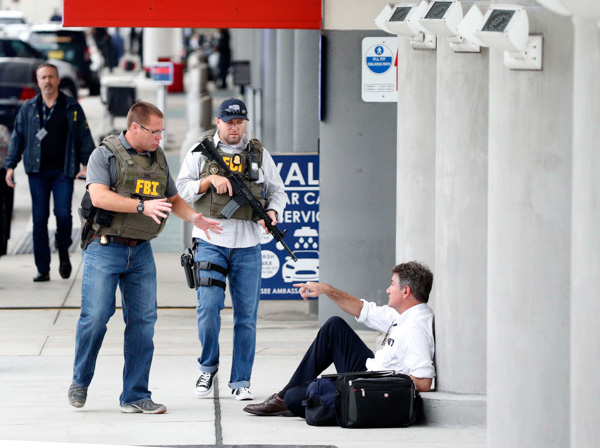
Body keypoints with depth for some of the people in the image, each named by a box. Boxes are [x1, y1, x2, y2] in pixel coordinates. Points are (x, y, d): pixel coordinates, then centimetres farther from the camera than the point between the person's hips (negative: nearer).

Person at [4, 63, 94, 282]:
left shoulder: (72, 108, 7)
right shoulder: (28, 108, 10)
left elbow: (85, 138, 7)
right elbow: (17, 138, 12)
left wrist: (87, 164, -2)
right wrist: (10, 166, 4)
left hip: (63, 172, -1)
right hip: (37, 172, 1)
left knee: (63, 214, -12)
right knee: (39, 220, 0)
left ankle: (63, 250, 18)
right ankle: (43, 269, 5)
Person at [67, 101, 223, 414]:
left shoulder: (158, 159, 15)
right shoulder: (105, 154, -4)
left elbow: (173, 199, 24)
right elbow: (99, 196, -18)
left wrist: (195, 218, 4)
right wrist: (142, 206, -27)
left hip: (141, 251, 6)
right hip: (105, 248, -6)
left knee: (143, 321, 1)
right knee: (95, 316, -10)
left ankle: (135, 397, 7)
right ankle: (80, 382, 12)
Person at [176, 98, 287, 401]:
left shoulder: (259, 154, 12)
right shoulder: (201, 152, 8)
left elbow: (277, 191, 15)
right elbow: (182, 189, 3)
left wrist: (272, 212, -6)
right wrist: (210, 181, -12)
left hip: (248, 245, 2)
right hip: (211, 242, -2)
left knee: (246, 315, 1)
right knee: (209, 306, -12)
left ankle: (241, 381, 8)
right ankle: (208, 366, 10)